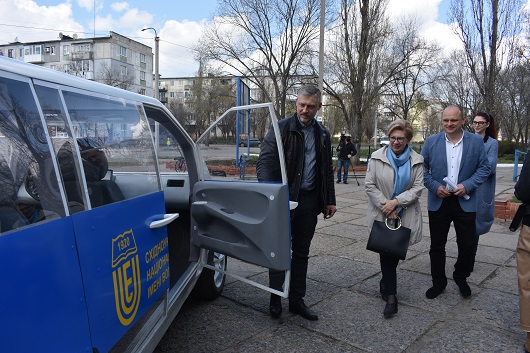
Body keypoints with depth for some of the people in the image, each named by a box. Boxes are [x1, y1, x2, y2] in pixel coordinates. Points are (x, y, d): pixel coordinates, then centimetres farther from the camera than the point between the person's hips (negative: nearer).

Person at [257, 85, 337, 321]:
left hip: (309, 200, 5)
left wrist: (330, 200, 13)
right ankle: (275, 299, 21)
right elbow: (264, 162, -14)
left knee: (301, 252, 12)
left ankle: (296, 300, 24)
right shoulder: (281, 129, -7)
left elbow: (327, 170, 17)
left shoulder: (322, 134, 10)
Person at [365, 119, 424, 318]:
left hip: (405, 216, 2)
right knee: (386, 252, -3)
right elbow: (369, 185, -5)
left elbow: (417, 188, -4)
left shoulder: (417, 161, 1)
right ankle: (390, 296, 6)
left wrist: (396, 202, -17)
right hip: (382, 214, -1)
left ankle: (386, 282, 39)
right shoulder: (377, 157, -2)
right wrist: (385, 207, -11)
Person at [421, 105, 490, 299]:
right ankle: (438, 282, 27)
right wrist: (435, 186, -12)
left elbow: (484, 168, 0)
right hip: (438, 202, 1)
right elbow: (422, 168, 2)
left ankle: (461, 278, 36)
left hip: (465, 202, 0)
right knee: (437, 246, 9)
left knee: (466, 245, 10)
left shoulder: (476, 141, -1)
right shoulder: (431, 142, 0)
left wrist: (467, 185, -14)